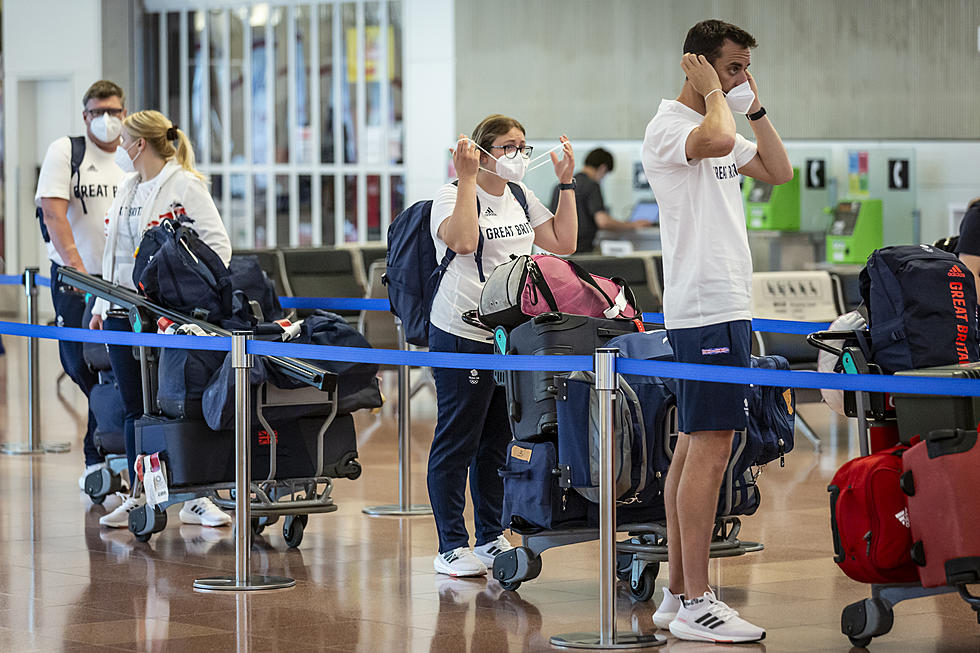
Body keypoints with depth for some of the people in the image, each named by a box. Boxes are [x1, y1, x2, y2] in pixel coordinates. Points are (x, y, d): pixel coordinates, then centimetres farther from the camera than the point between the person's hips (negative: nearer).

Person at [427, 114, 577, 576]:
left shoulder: (521, 196, 14)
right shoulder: (452, 196, -8)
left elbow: (563, 243, 11)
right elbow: (463, 240, -28)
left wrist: (566, 183, 8)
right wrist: (468, 177, -24)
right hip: (463, 335, -7)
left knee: (499, 439, 12)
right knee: (457, 443, -3)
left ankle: (491, 539, 22)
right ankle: (451, 547, 2)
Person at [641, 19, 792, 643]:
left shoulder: (726, 125, 19)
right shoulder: (669, 125, -11)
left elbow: (779, 171, 23)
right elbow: (717, 140, -32)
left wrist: (756, 106, 13)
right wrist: (713, 93, -13)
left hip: (725, 306, 10)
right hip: (706, 311, -10)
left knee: (695, 448, 10)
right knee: (709, 450, -12)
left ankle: (678, 593, 13)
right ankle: (695, 604, -12)